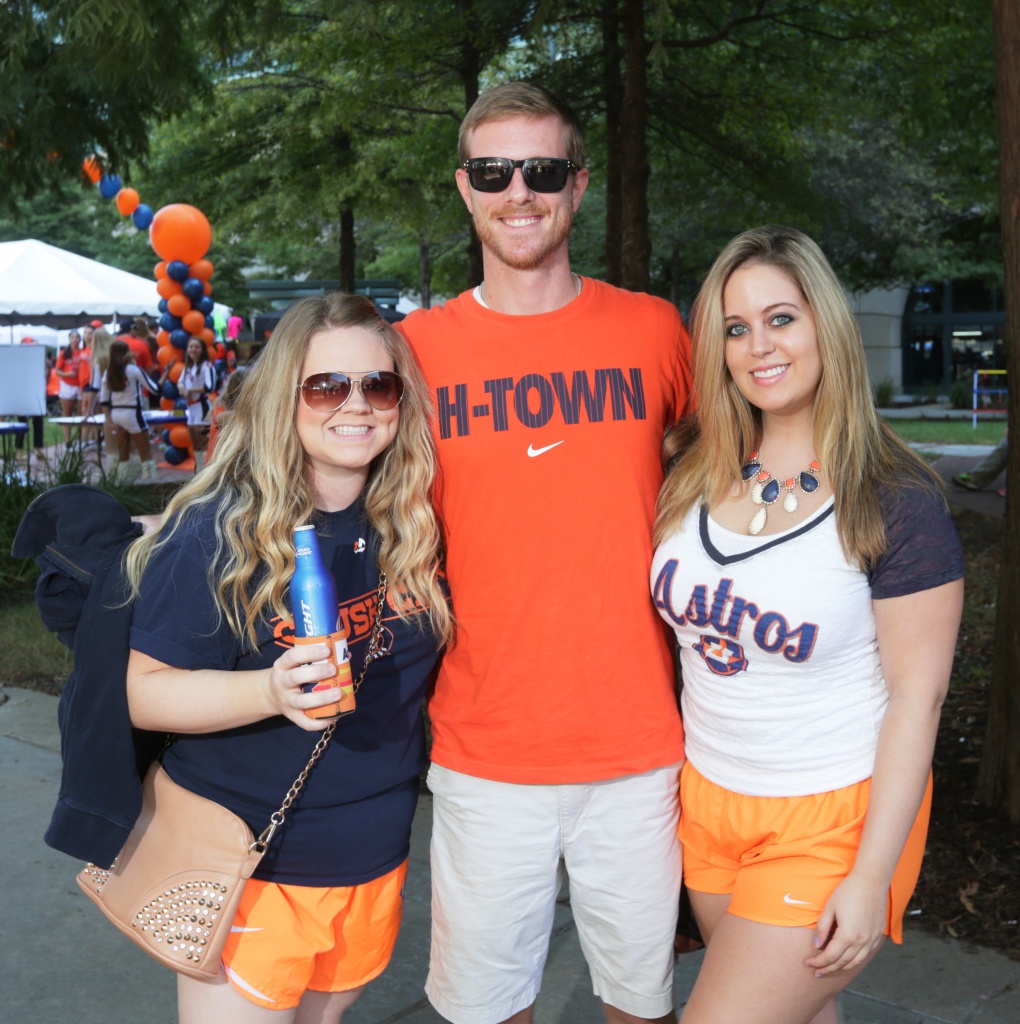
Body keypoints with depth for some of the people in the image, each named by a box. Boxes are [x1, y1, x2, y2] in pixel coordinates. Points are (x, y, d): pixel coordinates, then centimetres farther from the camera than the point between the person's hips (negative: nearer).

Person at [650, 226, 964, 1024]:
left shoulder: (894, 501, -15)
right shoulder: (693, 473, -1)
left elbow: (917, 698, -14)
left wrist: (871, 878, -14)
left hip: (833, 819, -5)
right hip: (707, 801, 5)